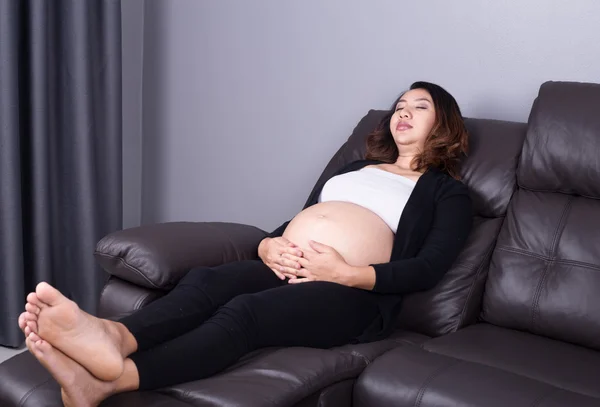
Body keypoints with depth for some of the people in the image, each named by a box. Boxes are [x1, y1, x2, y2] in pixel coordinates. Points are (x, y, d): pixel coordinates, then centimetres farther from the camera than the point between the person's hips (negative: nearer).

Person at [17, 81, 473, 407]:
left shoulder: (448, 192, 14)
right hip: (284, 268, 5)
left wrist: (345, 272, -16)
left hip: (354, 291, -5)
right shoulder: (354, 168, 31)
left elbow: (427, 270, -2)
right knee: (203, 281, -28)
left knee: (243, 310, -34)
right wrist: (269, 246, 1)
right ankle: (115, 336, -56)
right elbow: (292, 221, 26)